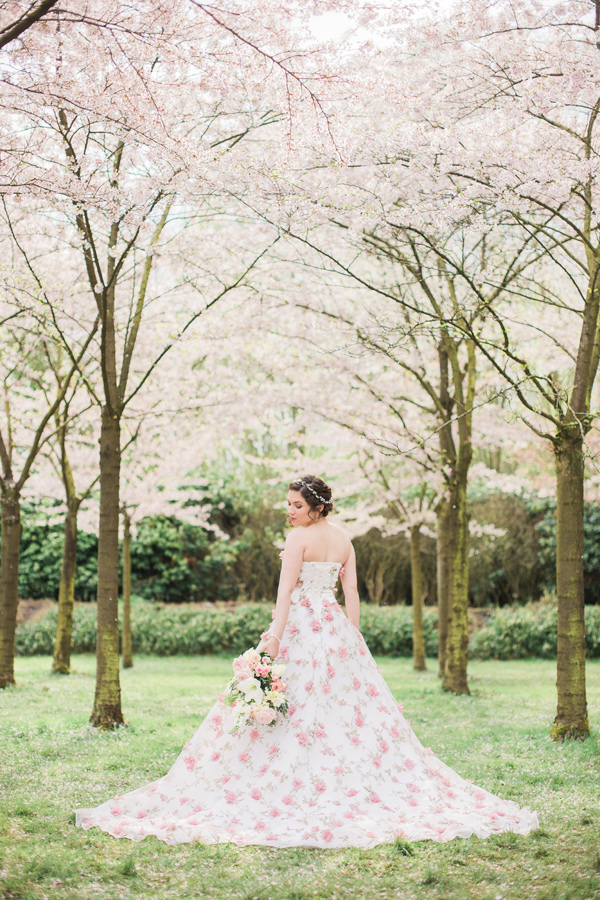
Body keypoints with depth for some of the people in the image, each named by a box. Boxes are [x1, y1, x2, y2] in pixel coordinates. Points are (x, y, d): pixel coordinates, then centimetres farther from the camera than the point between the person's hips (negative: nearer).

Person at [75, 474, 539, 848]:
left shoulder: (300, 537, -8)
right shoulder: (344, 539, 11)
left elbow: (287, 588, -15)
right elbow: (351, 590, 10)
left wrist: (275, 635, -19)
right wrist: (353, 638, 13)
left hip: (301, 624, -7)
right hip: (336, 625, 7)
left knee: (294, 703, -5)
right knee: (349, 701, 8)